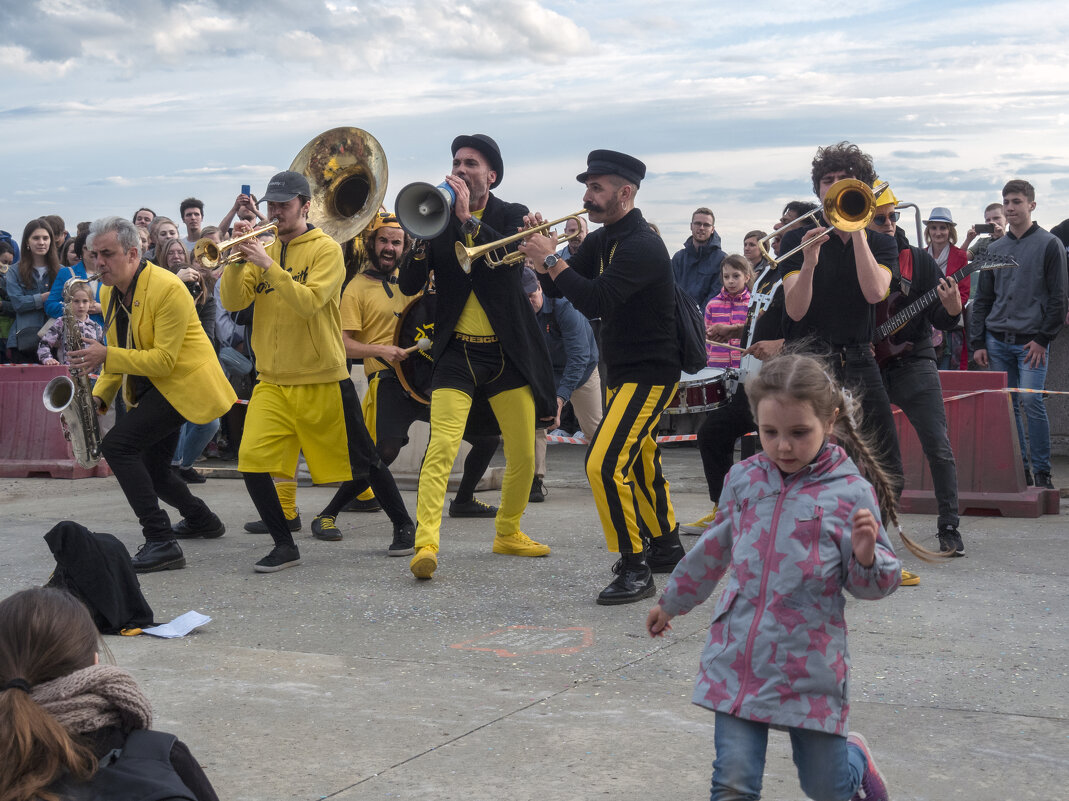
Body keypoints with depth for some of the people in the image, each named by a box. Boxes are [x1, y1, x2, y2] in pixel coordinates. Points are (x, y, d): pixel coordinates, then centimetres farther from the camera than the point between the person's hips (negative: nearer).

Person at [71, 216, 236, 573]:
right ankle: (202, 521, 44)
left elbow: (164, 360, -25)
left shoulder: (168, 288, -22)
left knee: (117, 445, -23)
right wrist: (99, 396, 1)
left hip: (181, 382, -9)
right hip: (150, 387, 9)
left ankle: (161, 542, -24)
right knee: (152, 469, 18)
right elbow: (118, 351, 16)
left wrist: (106, 356, -32)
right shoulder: (109, 293, 5)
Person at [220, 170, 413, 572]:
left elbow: (309, 303, -21)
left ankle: (404, 525, 26)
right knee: (252, 463, -10)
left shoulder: (326, 249, -6)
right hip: (273, 383, 4)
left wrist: (268, 264, -25)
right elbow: (232, 301, -1)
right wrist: (239, 257, -14)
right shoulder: (263, 250, 9)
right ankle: (284, 546, 5)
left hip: (322, 381, -4)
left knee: (363, 461, 6)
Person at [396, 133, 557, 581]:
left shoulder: (512, 216, 4)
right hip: (456, 353, -1)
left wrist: (468, 217, -24)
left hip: (507, 352, 1)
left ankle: (508, 532, 27)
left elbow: (511, 258, -18)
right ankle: (425, 544, -20)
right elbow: (408, 286, -1)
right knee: (441, 448, -17)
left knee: (524, 455, 6)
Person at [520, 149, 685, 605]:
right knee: (638, 461, 21)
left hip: (650, 373, -10)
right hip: (623, 370, 10)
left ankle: (636, 569, -11)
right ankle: (666, 548, 38)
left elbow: (595, 301, -31)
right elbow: (568, 288, 11)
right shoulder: (602, 241, 9)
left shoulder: (642, 246, -21)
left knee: (605, 464, -19)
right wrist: (544, 256, -6)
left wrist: (550, 258, -24)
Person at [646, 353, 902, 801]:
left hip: (809, 666, -2)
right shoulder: (743, 479, 3)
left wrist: (866, 556, -25)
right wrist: (672, 603, 32)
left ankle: (856, 760, 47)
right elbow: (713, 552, 20)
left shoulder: (850, 492, -8)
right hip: (737, 660, 3)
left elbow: (873, 585, -3)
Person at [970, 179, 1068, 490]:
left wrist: (1043, 339, -9)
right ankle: (1019, 470, 11)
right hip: (997, 340, 5)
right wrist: (977, 342, 8)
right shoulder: (994, 249, 15)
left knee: (1031, 401, -14)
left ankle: (1041, 472, -6)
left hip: (1032, 341, -4)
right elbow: (982, 298, 16)